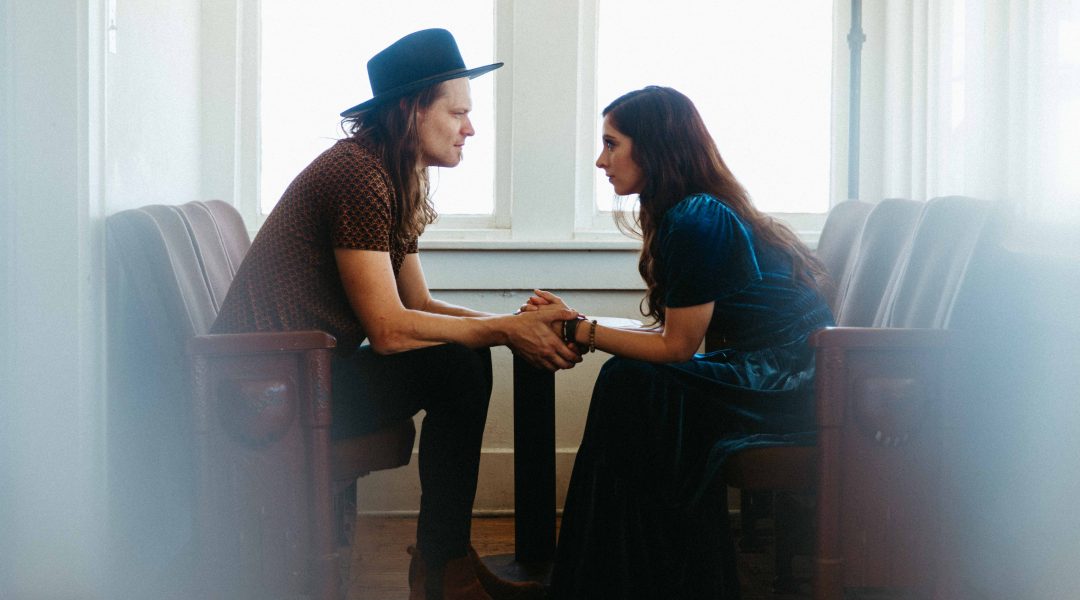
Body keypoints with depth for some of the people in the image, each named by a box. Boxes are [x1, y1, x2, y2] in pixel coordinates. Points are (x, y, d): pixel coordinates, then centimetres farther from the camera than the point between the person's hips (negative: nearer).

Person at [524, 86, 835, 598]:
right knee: (630, 379, 2)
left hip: (793, 381, -9)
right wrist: (574, 323, 8)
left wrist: (578, 330, -5)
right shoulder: (701, 211, 13)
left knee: (631, 385, -13)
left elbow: (676, 347, -11)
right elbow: (674, 335, 9)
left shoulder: (696, 222, -16)